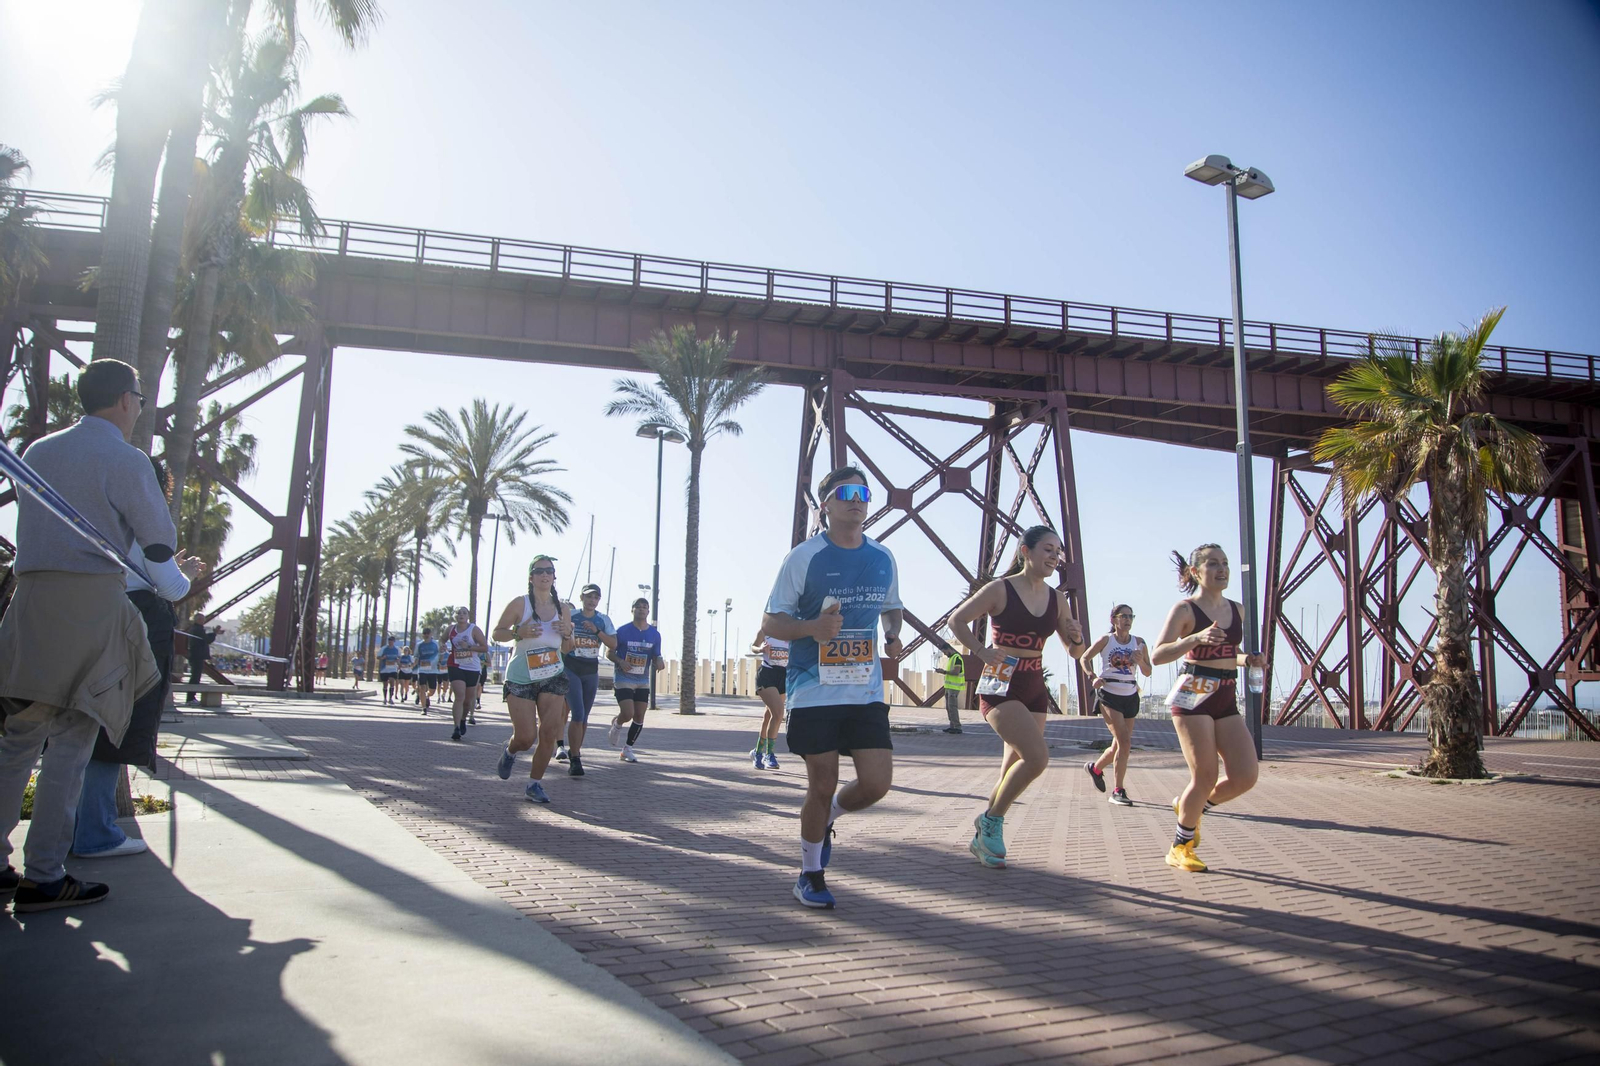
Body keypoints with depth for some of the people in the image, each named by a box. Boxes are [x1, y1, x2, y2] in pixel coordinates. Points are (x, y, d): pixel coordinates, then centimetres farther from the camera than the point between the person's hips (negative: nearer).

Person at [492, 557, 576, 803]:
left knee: (549, 733, -7)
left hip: (553, 678, 3)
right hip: (520, 678, -3)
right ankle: (510, 750, 31)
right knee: (526, 738, -6)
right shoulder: (519, 604, -6)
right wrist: (519, 633, -19)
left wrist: (568, 634, -8)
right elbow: (497, 633, -1)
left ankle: (535, 783, 10)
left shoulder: (563, 609, 6)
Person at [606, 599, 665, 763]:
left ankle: (627, 749, 19)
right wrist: (620, 661, -20)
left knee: (639, 717, 2)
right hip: (623, 679, -4)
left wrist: (659, 662, -14)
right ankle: (616, 725, 19)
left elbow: (656, 656, 10)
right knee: (628, 714, -17)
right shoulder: (622, 631, -6)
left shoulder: (654, 635, 4)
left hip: (643, 681, 4)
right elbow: (610, 652, 0)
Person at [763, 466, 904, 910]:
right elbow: (770, 622, -4)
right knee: (822, 786, 2)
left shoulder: (883, 559, 7)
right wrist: (812, 628, -23)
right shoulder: (804, 558, -6)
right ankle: (810, 875, 24)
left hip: (866, 690, 4)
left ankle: (825, 818, 29)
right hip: (813, 690, -4)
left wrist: (893, 634, 2)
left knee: (877, 782, -4)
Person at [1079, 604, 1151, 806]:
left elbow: (1148, 672, 8)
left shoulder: (1139, 643, 5)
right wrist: (1093, 676, -12)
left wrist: (1140, 661, -14)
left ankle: (1096, 768, 39)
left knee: (1120, 744, 9)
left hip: (1130, 697, 5)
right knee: (1124, 740, -17)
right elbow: (1084, 658, 5)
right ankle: (1118, 791, -9)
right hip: (1108, 695, -5)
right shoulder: (1106, 640, -3)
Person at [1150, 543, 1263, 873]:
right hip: (1193, 697, -7)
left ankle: (1189, 806, 24)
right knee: (1205, 777, -9)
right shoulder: (1185, 609, -6)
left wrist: (1246, 659, 6)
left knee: (1245, 777, -4)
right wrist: (1195, 638, -27)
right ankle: (1179, 847, 12)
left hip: (1227, 701, 7)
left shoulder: (1237, 610, 13)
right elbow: (1157, 655, -15)